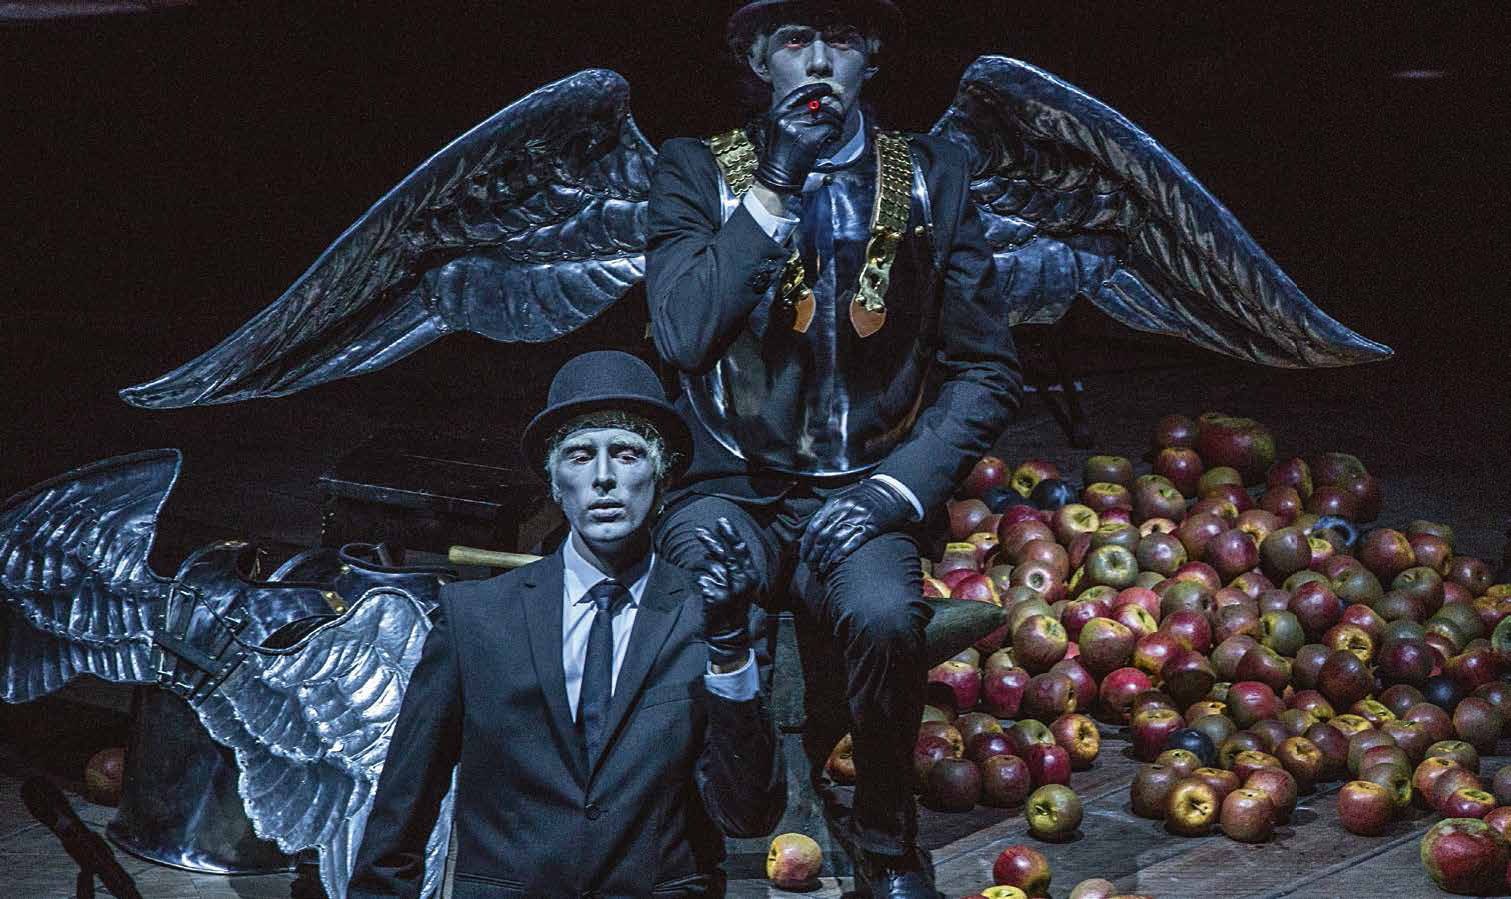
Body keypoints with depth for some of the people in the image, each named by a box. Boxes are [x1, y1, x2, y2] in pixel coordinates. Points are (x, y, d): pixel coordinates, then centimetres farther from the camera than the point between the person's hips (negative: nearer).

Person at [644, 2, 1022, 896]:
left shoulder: (930, 175, 6)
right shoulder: (697, 171, 3)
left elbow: (987, 370, 4)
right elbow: (685, 333, -13)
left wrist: (897, 488, -9)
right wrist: (774, 186, -14)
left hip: (863, 486, 1)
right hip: (733, 487, 0)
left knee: (885, 617, -32)